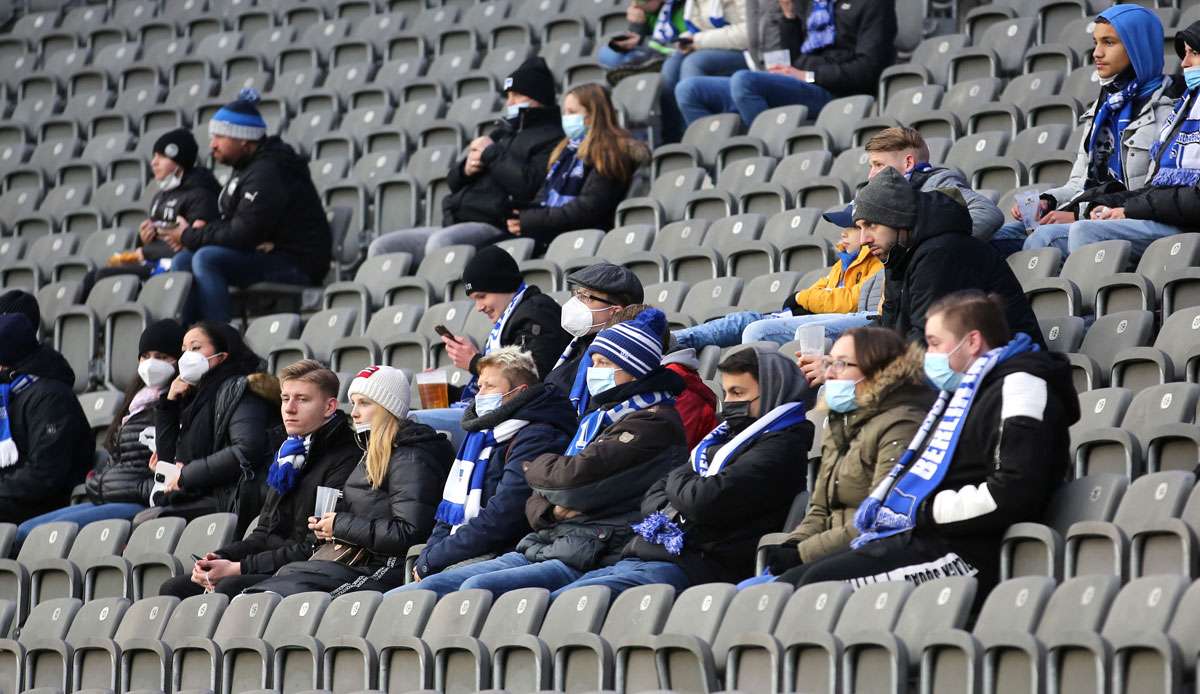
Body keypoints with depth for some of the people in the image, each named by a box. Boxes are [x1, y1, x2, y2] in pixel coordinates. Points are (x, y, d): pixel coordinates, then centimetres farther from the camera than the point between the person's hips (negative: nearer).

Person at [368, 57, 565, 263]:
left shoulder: (550, 140, 1)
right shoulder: (501, 133, 28)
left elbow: (531, 184, -19)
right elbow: (454, 181, 29)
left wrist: (491, 154, -5)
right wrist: (466, 169, 4)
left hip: (494, 227, -9)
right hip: (455, 223, 9)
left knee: (440, 243, -38)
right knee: (381, 248, -2)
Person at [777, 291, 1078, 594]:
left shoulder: (1017, 386, -8)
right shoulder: (961, 392, 26)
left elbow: (1014, 493, -20)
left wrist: (923, 511, -14)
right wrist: (879, 507, 10)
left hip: (963, 552, -11)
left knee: (819, 582, -25)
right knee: (788, 584, 1)